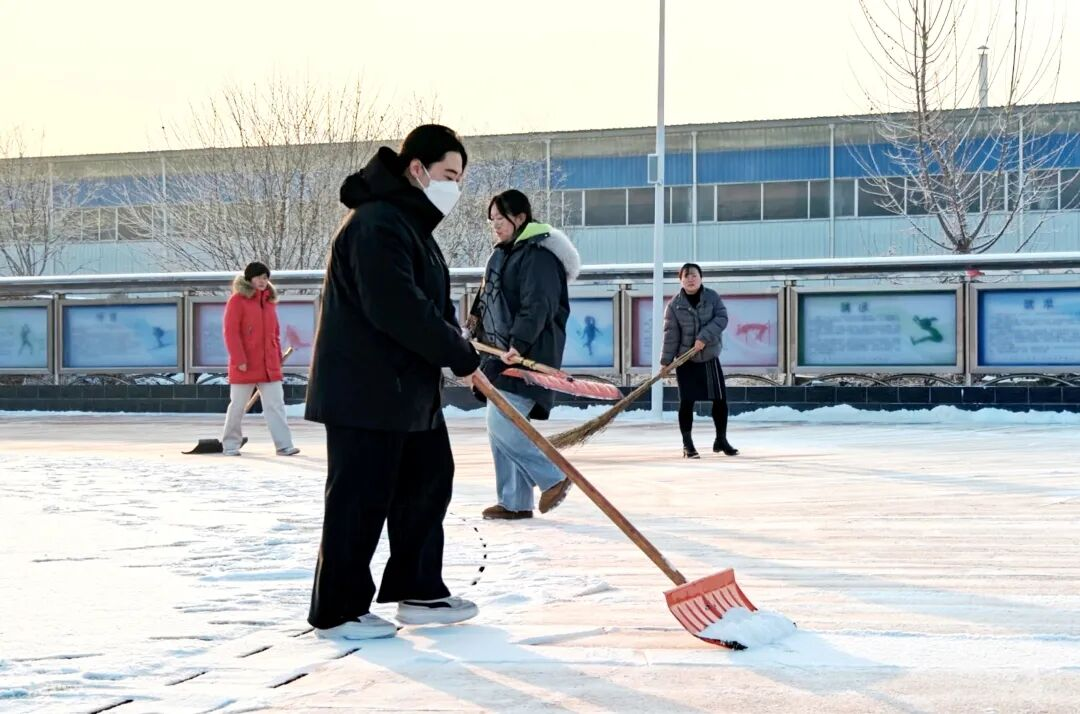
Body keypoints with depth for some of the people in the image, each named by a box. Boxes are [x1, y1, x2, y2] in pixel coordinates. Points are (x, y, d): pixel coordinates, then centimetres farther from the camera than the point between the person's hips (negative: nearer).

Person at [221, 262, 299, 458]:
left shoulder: (269, 300, 14)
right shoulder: (237, 300, -5)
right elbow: (230, 331, -10)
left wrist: (278, 357, 12)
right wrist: (239, 359, -16)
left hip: (269, 366, 5)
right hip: (245, 366, -5)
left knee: (276, 406, -2)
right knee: (237, 406, 5)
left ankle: (284, 445, -4)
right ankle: (230, 445, 16)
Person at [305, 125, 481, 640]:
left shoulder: (412, 225, 17)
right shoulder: (377, 223, -18)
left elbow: (433, 307, 18)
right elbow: (400, 310, -26)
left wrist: (458, 352, 0)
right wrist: (461, 358, -17)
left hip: (408, 387, 11)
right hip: (365, 390, -11)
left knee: (428, 482, 15)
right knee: (360, 499, -4)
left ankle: (418, 592, 26)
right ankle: (337, 611, 6)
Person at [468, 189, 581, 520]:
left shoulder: (538, 255, -13)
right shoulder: (502, 254, 17)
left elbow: (536, 307, -22)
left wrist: (518, 345, -31)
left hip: (527, 355, -10)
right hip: (502, 354, 10)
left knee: (501, 425, -15)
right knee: (501, 430, 8)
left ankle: (552, 478, -1)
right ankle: (514, 502, 14)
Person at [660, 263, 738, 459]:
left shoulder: (712, 297, -2)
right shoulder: (675, 305, -6)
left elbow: (722, 318, -13)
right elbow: (671, 334, -7)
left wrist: (704, 337, -25)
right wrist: (666, 361, -10)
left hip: (710, 358, 2)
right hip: (686, 361, -2)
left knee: (720, 399, 3)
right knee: (686, 401, -3)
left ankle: (721, 441, 19)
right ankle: (687, 445, 6)